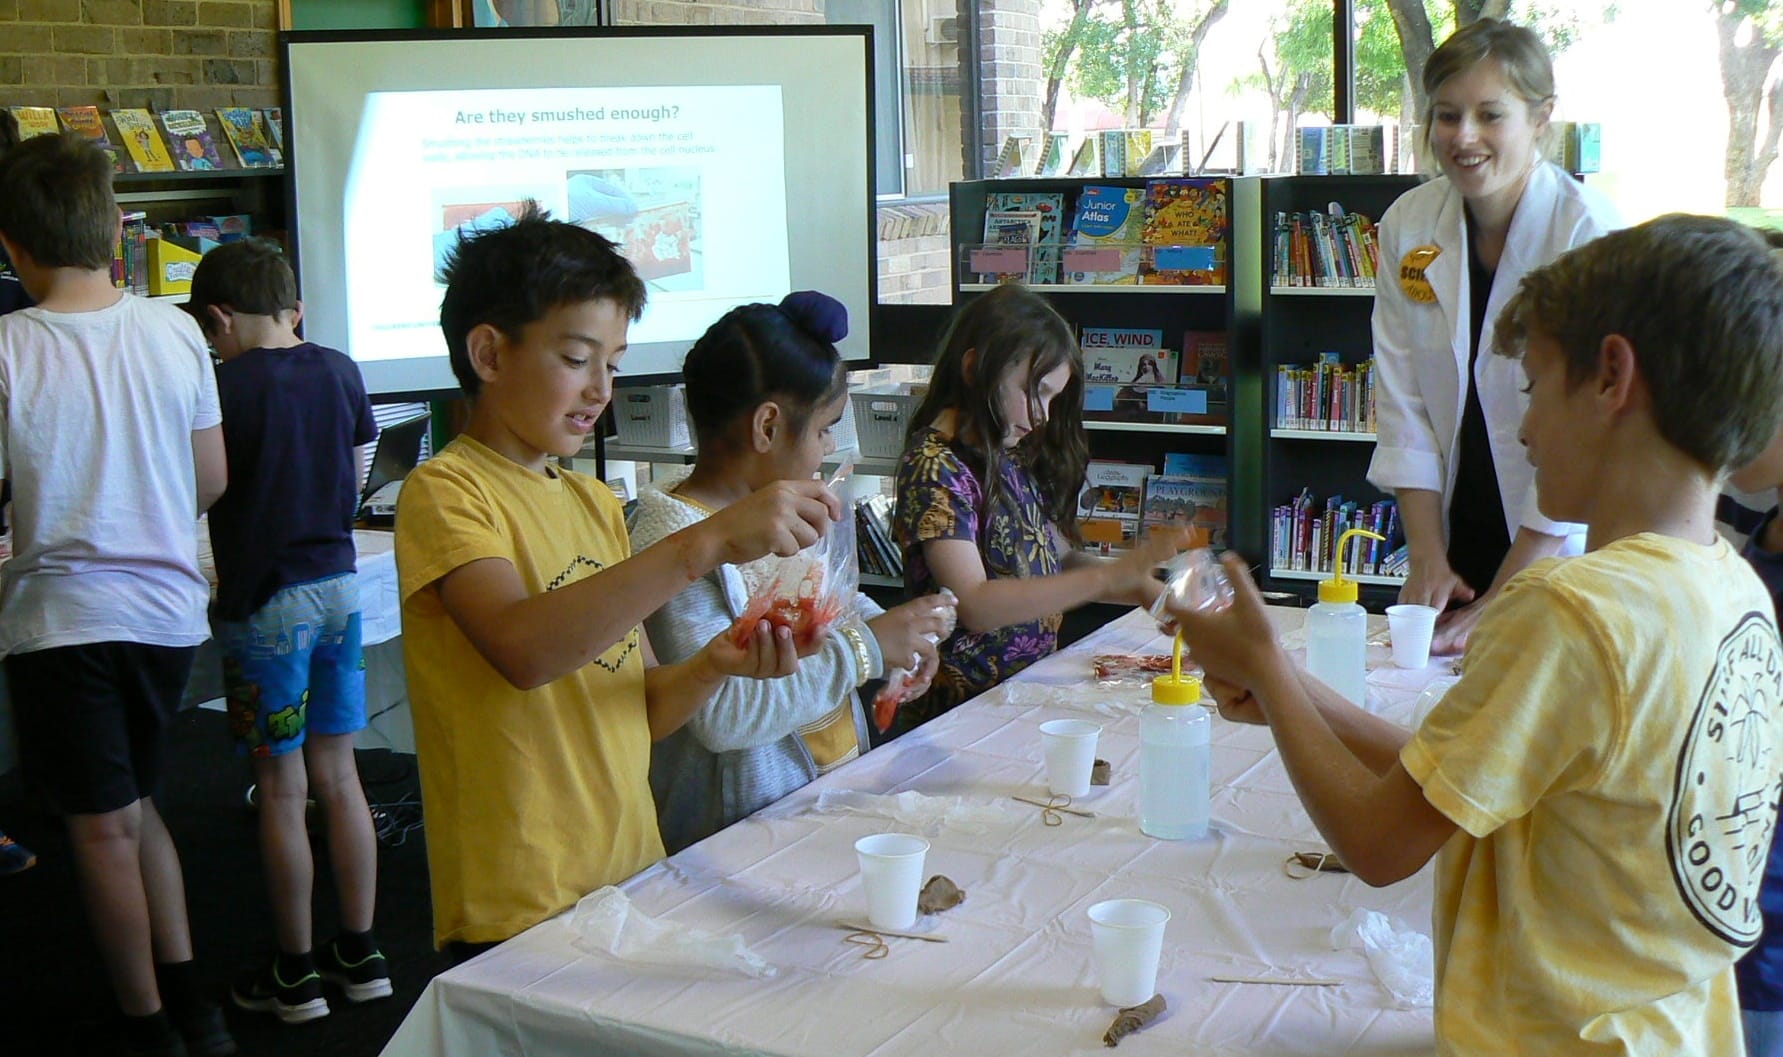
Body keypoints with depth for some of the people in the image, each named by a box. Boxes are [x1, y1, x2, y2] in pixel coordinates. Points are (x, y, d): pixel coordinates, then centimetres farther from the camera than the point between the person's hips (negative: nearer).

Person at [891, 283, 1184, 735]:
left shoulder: (1018, 457, 12)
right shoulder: (935, 465, -11)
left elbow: (1059, 560, 17)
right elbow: (975, 605, -19)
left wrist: (1143, 588, -1)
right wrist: (1110, 575, -22)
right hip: (961, 710, -8)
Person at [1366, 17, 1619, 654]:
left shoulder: (1590, 233, -16)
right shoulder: (1408, 224, -2)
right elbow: (1404, 408, -1)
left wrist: (1499, 604, -18)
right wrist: (1427, 559, -8)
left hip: (1568, 554, -4)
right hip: (1456, 535, 4)